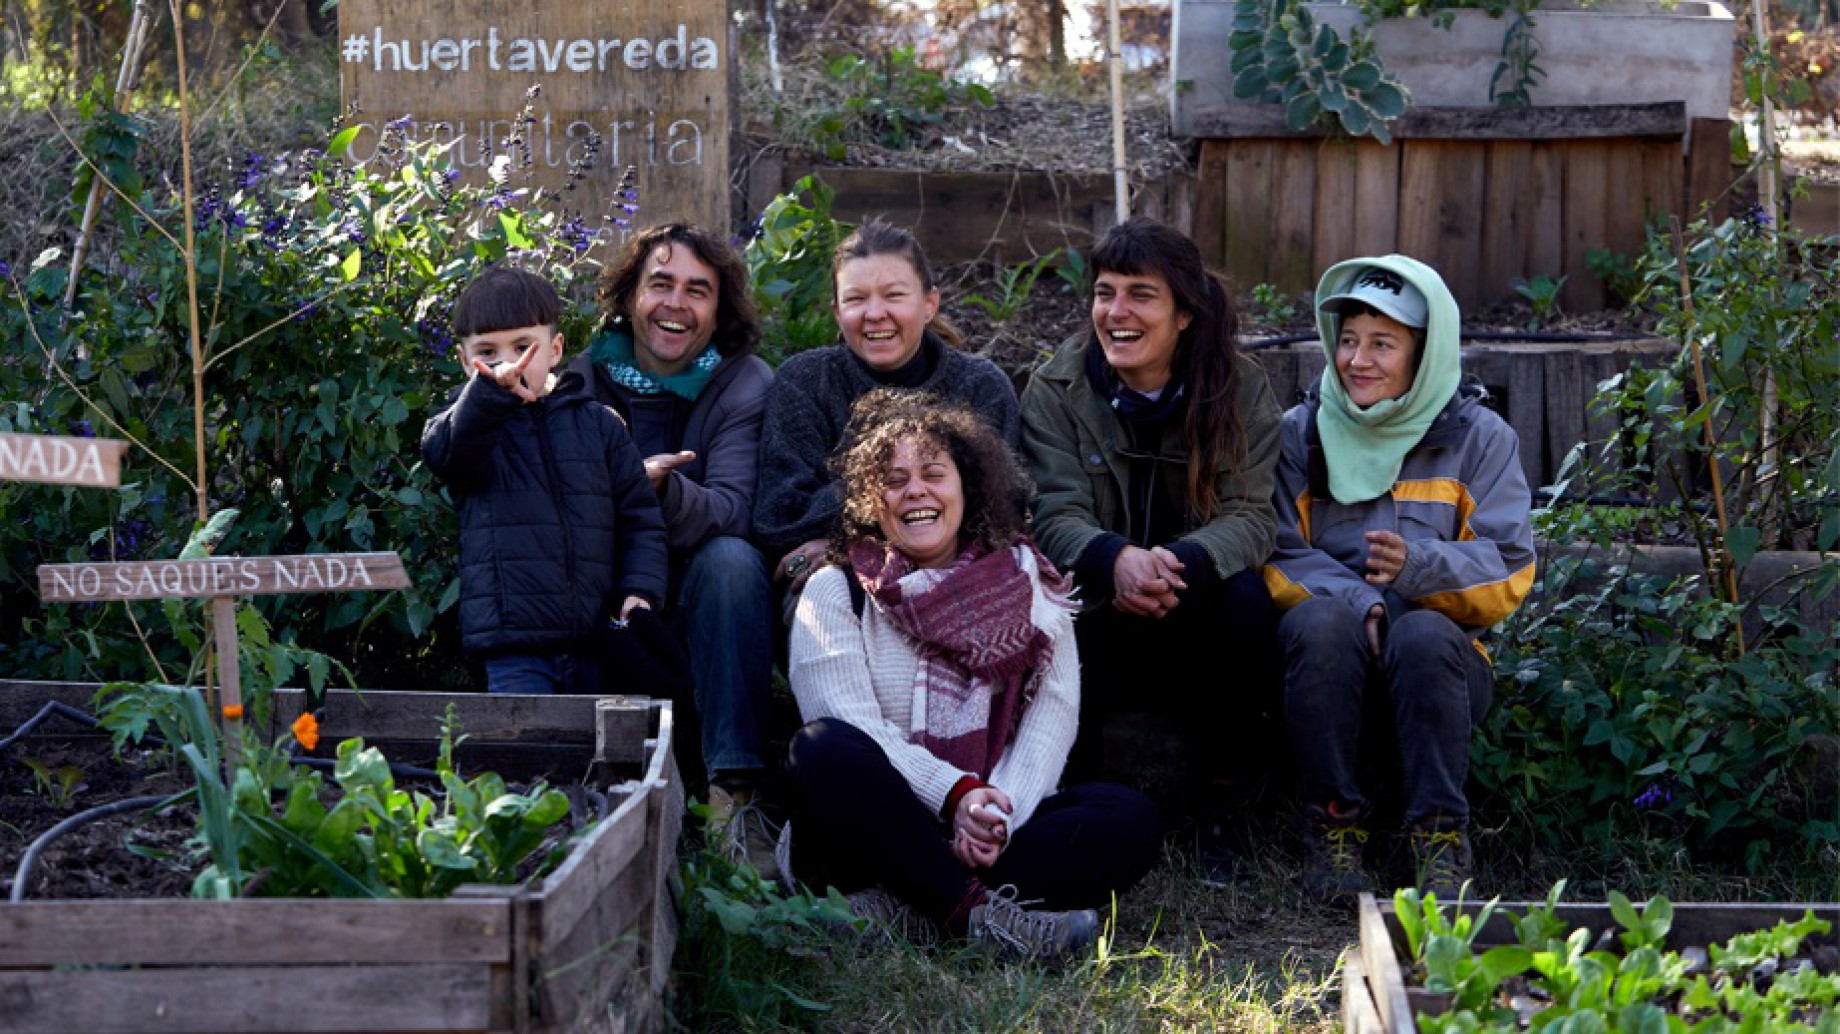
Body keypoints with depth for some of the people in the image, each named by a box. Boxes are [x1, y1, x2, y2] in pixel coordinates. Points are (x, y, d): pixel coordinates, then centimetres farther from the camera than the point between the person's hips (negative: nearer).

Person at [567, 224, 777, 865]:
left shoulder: (745, 385, -3)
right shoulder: (585, 379, 3)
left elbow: (734, 511, -18)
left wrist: (663, 488, -39)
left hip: (702, 602, -1)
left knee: (731, 558, -32)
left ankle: (735, 793, -35)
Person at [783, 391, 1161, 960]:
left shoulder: (1029, 583, 13)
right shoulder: (835, 593, 6)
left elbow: (1053, 713, 0)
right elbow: (849, 725, -9)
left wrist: (996, 815, -18)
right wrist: (954, 794, -24)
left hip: (987, 826, 3)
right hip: (876, 825, -2)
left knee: (1131, 819, -23)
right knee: (825, 751, -33)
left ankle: (908, 909, -31)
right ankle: (973, 910, -33)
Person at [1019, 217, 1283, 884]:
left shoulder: (1242, 391, -2)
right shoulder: (1055, 391, -2)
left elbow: (1250, 514, -12)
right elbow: (1057, 516, -13)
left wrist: (1179, 563, -35)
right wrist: (1116, 561, -38)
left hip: (1196, 616, 1)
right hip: (1097, 620, -1)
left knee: (1246, 598, -33)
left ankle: (1217, 796, -11)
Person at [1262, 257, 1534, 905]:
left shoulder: (1478, 438, 6)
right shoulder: (1300, 433, 9)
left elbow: (1508, 575, -3)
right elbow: (1277, 560, -2)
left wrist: (1420, 566, -23)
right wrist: (1359, 603, -21)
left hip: (1438, 660, -1)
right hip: (1328, 660, 1)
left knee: (1424, 633, -34)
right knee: (1318, 619, -33)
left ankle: (1441, 841, -26)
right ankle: (1333, 829, -24)